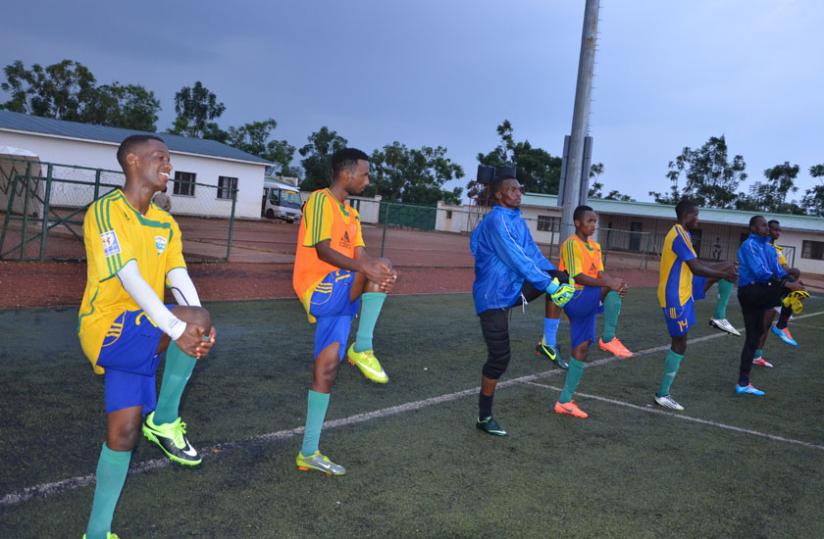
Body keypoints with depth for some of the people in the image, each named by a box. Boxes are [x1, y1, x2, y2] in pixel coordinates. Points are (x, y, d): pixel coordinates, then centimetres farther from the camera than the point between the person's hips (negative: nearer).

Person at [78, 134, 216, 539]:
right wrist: (179, 328, -33)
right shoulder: (105, 211, -14)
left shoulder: (165, 224, 10)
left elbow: (179, 280, -3)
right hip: (105, 328, -7)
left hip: (137, 337, 7)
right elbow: (130, 278, -25)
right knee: (196, 319, -28)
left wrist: (197, 328, -22)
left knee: (124, 429, 6)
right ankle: (164, 421, -10)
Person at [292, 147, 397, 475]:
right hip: (320, 290, -8)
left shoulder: (352, 214, 20)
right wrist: (366, 268, -33)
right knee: (379, 268, -24)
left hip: (339, 297, 8)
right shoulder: (320, 200, -7)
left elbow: (360, 255, 6)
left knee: (326, 370, 5)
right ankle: (362, 349, -19)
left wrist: (377, 266, -18)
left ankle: (308, 453, 10)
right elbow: (323, 250, -19)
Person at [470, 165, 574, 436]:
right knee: (500, 356, -3)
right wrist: (548, 285, -23)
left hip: (514, 289, 8)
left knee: (559, 278, -10)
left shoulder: (517, 220, 9)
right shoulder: (496, 220, -18)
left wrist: (558, 278, -5)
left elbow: (534, 254, 6)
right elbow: (517, 259, -23)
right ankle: (484, 418, 13)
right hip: (493, 295, -8)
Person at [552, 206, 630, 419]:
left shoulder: (595, 246, 16)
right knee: (611, 289, -27)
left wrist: (616, 282, -16)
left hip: (588, 303, 8)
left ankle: (564, 401, 9)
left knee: (582, 349, 4)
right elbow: (578, 277, -20)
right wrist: (610, 284, -28)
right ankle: (609, 339, -17)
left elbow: (600, 274, 6)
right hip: (575, 298, -8)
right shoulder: (571, 244, -11)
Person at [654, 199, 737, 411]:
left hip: (684, 290, 10)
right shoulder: (679, 235, -19)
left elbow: (696, 264, 22)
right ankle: (662, 394, 4)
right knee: (679, 344, -4)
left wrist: (724, 269, 20)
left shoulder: (681, 234, 13)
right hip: (675, 297, -9)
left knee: (727, 266, 12)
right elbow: (696, 268, -21)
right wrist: (724, 275, -10)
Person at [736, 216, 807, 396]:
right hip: (750, 291, -9)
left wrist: (791, 281, -12)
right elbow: (760, 272, -21)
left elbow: (778, 270, 8)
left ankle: (743, 384, 11)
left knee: (753, 338, 8)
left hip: (759, 293, 9)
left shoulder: (769, 248, 18)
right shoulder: (749, 245, -10)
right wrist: (788, 284, -24)